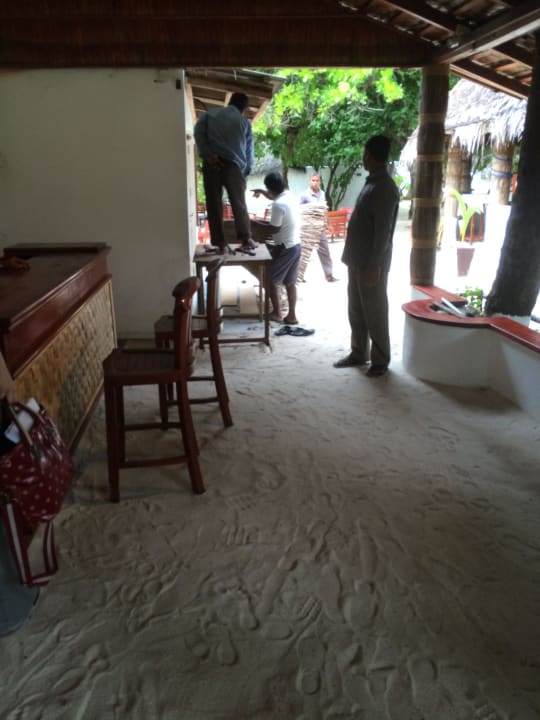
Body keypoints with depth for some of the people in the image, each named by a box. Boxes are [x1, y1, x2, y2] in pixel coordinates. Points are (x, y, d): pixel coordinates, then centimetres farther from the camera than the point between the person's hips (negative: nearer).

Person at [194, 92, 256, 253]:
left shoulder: (210, 114, 15)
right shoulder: (244, 122, 13)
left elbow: (198, 132, -1)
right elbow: (249, 150, 12)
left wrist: (206, 154, -6)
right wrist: (246, 171, 20)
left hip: (211, 164, 1)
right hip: (233, 165, -1)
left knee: (214, 204, 2)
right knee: (239, 203, 6)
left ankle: (220, 243, 0)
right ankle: (246, 240, 3)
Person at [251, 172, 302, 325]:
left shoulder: (278, 205, -22)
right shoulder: (290, 195, 7)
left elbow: (274, 229, -17)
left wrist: (255, 224, -7)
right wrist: (262, 192, 30)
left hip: (284, 248, -9)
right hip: (295, 245, 9)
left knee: (271, 281, 6)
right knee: (290, 283, 12)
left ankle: (277, 313, 11)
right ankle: (292, 316, 15)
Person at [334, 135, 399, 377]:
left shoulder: (385, 188, -16)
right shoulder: (371, 183, 14)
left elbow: (383, 231, -21)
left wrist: (375, 265, -22)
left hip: (372, 263, -9)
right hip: (357, 260, 9)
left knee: (374, 313, -1)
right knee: (356, 310, 15)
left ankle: (380, 360, 10)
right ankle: (358, 353, 26)